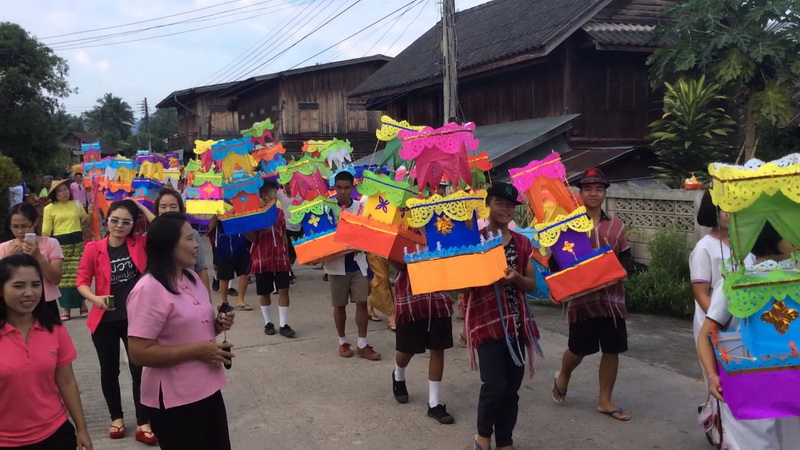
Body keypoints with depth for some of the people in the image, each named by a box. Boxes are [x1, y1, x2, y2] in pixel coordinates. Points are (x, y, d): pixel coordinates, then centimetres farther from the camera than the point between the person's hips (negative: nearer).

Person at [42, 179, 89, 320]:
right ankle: (65, 308, 9)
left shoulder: (77, 205, 10)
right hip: (60, 245, -1)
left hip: (78, 242, 1)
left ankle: (83, 304, 12)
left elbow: (87, 222, 20)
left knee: (80, 274, 2)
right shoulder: (49, 208, 3)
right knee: (63, 276, 1)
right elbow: (46, 231, 1)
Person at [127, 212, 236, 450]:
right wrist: (198, 350, -23)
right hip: (174, 400, -8)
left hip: (208, 388, 8)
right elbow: (139, 353, -24)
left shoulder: (191, 277, 7)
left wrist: (217, 326, 0)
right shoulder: (149, 290, -20)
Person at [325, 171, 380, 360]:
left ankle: (362, 344, 11)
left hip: (358, 262, 2)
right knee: (339, 305, 9)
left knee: (362, 302, 0)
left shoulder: (361, 207, 1)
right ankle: (343, 342, 24)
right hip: (336, 263, -1)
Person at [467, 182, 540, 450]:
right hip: (486, 320, -5)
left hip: (516, 322, 5)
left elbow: (532, 285, 10)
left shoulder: (523, 243, 10)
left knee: (512, 387, 9)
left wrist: (516, 277, -11)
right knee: (495, 384, -13)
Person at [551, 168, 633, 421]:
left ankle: (605, 401, 20)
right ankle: (562, 378, 39)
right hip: (581, 296, -3)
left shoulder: (616, 226, 7)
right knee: (578, 348, 8)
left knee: (612, 350, 6)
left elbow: (627, 259, 11)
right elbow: (556, 260, 0)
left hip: (611, 296, 3)